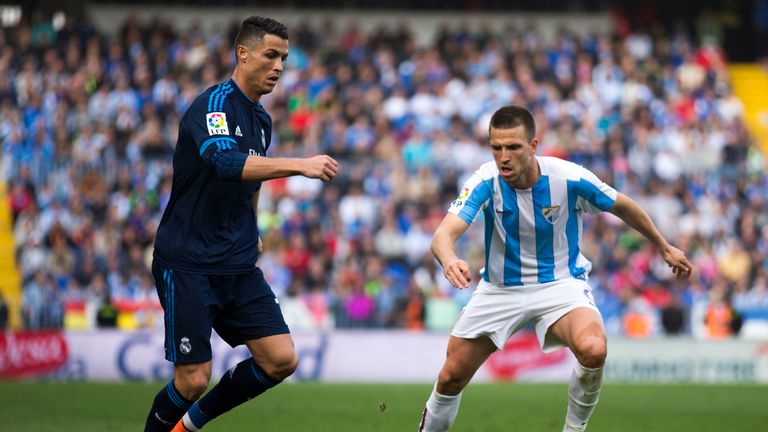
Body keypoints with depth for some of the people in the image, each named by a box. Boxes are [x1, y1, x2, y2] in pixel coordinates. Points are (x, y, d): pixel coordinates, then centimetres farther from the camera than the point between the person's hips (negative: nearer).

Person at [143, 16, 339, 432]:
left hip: (238, 266, 8)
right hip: (188, 264, -8)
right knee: (194, 379, -10)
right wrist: (301, 164, -41)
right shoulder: (214, 104, -15)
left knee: (281, 359, -2)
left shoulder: (261, 118, 12)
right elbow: (227, 162, -34)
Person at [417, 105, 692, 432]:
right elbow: (444, 234, -33)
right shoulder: (486, 181, -20)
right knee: (451, 378, 2)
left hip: (561, 283, -1)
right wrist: (450, 261, -58)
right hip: (500, 289, 2)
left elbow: (623, 208, 0)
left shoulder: (570, 178, -20)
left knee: (593, 350, -31)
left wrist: (664, 247, 12)